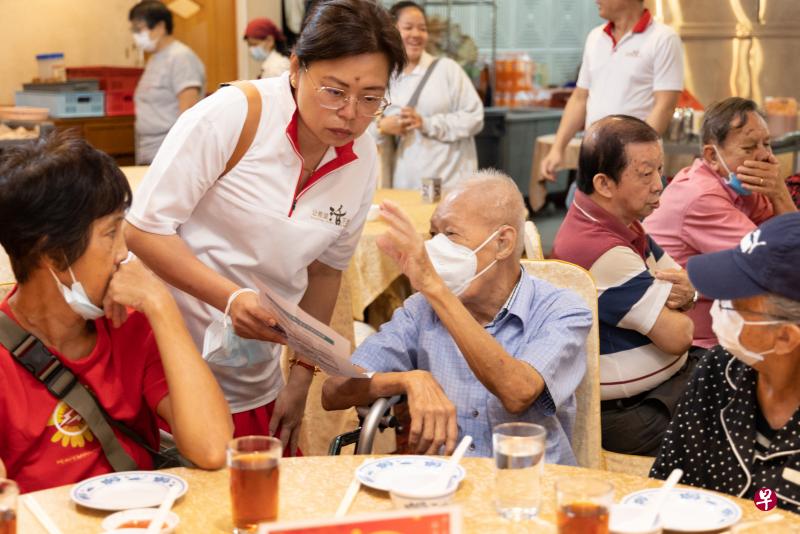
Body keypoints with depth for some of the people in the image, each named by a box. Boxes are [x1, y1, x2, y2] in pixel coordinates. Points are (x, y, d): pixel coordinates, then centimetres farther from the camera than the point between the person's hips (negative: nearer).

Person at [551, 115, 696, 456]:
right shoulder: (600, 250, -27)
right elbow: (677, 335, -25)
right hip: (633, 412, -10)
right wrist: (676, 304, -1)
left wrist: (685, 291, -14)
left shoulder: (623, 223, 5)